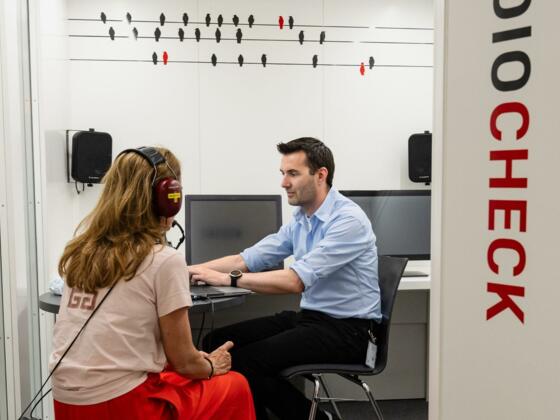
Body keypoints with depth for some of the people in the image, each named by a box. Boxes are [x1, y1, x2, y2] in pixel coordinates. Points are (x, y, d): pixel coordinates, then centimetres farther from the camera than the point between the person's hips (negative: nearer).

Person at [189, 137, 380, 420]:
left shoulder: (348, 220, -18)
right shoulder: (300, 219, 7)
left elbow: (296, 280, -27)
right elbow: (249, 259, 6)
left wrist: (229, 279, -24)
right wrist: (192, 270, -4)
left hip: (347, 330, -8)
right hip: (309, 317, 8)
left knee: (245, 362, -21)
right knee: (218, 343, -2)